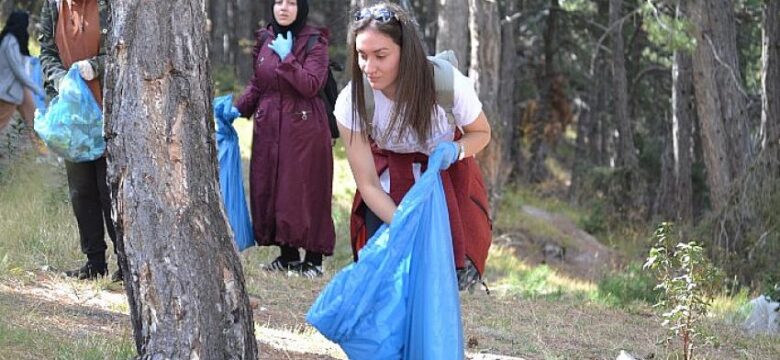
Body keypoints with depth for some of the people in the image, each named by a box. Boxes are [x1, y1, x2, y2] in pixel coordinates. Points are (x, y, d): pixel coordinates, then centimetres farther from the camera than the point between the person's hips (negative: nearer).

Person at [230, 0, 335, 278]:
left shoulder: (314, 43, -6)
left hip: (303, 128, -6)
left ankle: (313, 259, 2)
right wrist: (239, 108, 3)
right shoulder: (265, 40, 11)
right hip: (269, 127, 6)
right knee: (270, 189, 6)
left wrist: (287, 58, -19)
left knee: (304, 190, -5)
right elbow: (257, 85, 16)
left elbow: (311, 85, -17)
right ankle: (288, 255, 16)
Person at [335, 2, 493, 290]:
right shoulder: (352, 102, -28)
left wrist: (456, 149, -29)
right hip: (391, 176, 0)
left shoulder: (450, 85, -29)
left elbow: (481, 133, -6)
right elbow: (368, 184, -21)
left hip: (445, 173, 0)